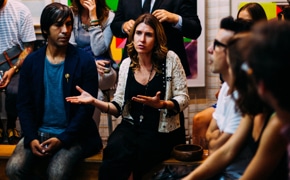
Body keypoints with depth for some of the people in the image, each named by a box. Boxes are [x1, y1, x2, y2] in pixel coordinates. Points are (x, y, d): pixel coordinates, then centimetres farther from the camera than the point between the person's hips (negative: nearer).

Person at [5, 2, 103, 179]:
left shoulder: (85, 61, -6)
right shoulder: (31, 61, 3)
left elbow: (87, 107, -8)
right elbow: (24, 104, 4)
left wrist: (62, 139, -17)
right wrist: (31, 138, -12)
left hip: (72, 135, -3)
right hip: (39, 132, 3)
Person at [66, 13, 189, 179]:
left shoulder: (170, 59, -4)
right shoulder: (126, 64, 8)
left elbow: (183, 99, -3)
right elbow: (119, 107, 9)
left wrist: (161, 104, -22)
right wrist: (94, 101, -7)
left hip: (161, 130, -3)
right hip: (132, 126, 3)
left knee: (137, 155, -32)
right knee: (115, 150, -31)